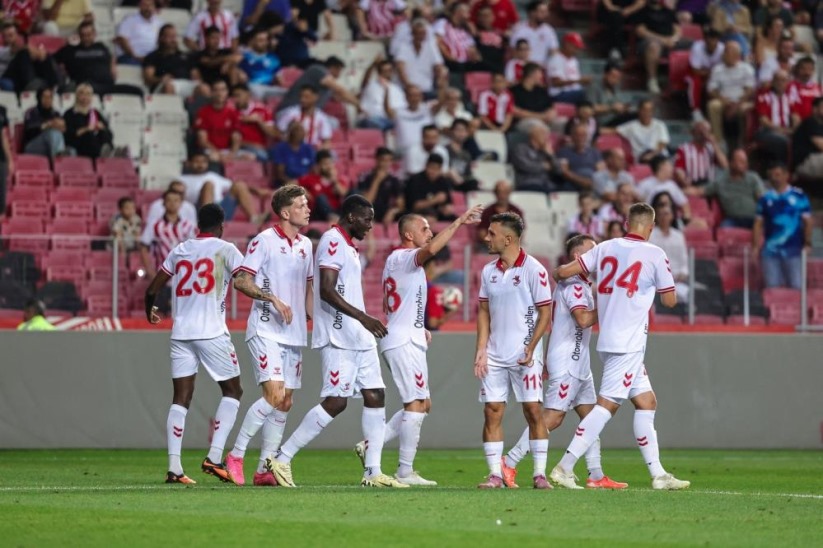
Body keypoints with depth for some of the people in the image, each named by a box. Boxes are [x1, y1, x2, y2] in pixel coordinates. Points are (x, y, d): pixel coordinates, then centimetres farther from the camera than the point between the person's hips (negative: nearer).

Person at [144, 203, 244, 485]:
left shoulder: (179, 250, 14)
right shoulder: (225, 250, 1)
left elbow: (152, 289, 18)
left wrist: (150, 311, 37)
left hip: (181, 333, 4)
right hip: (212, 333, -4)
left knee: (181, 398, 3)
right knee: (232, 391, 10)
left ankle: (174, 467, -6)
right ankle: (214, 456, -4)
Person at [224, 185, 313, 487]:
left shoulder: (305, 245, 14)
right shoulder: (264, 240, -7)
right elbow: (240, 280, -11)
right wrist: (272, 298, -21)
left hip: (294, 334, 7)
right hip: (266, 330, -7)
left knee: (285, 403, 5)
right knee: (274, 395, -19)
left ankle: (264, 468, 9)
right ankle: (236, 455, -9)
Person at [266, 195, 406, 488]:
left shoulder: (347, 245, 19)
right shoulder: (333, 242, -12)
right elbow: (327, 291, -22)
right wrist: (363, 317, -26)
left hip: (359, 339, 10)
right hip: (339, 339, -10)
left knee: (375, 396, 6)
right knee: (335, 402, -11)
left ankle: (373, 472, 7)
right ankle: (282, 459, -6)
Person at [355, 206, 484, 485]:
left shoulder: (396, 260, 19)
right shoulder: (402, 258, -12)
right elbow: (431, 249, -34)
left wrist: (419, 328, 16)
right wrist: (458, 222, -31)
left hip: (409, 341, 10)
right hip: (403, 343, -10)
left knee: (422, 404, 12)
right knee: (416, 404, -8)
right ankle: (405, 471, -6)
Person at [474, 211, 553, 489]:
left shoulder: (533, 269, -8)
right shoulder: (488, 271, 9)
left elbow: (545, 312, -7)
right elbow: (484, 311, 13)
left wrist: (530, 349, -13)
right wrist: (481, 349, 4)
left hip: (524, 354, -5)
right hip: (494, 355, 5)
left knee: (533, 410, -4)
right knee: (492, 412, 0)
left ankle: (540, 473, 2)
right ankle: (495, 474, 4)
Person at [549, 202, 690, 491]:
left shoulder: (606, 248, 6)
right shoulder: (655, 255, -6)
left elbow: (563, 272, 1)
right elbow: (670, 300, 1)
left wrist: (557, 274, 24)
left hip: (610, 340, 7)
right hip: (628, 344, -7)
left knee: (647, 402, 12)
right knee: (607, 405, -8)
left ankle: (658, 474, 12)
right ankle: (564, 467, -13)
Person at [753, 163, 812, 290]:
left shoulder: (799, 196, 1)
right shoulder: (765, 199, 9)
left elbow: (808, 221, 1)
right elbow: (758, 223, 10)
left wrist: (807, 243, -6)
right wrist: (756, 246, 2)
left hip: (793, 249, -3)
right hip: (770, 250, 3)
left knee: (797, 286, -4)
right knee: (772, 286, 3)